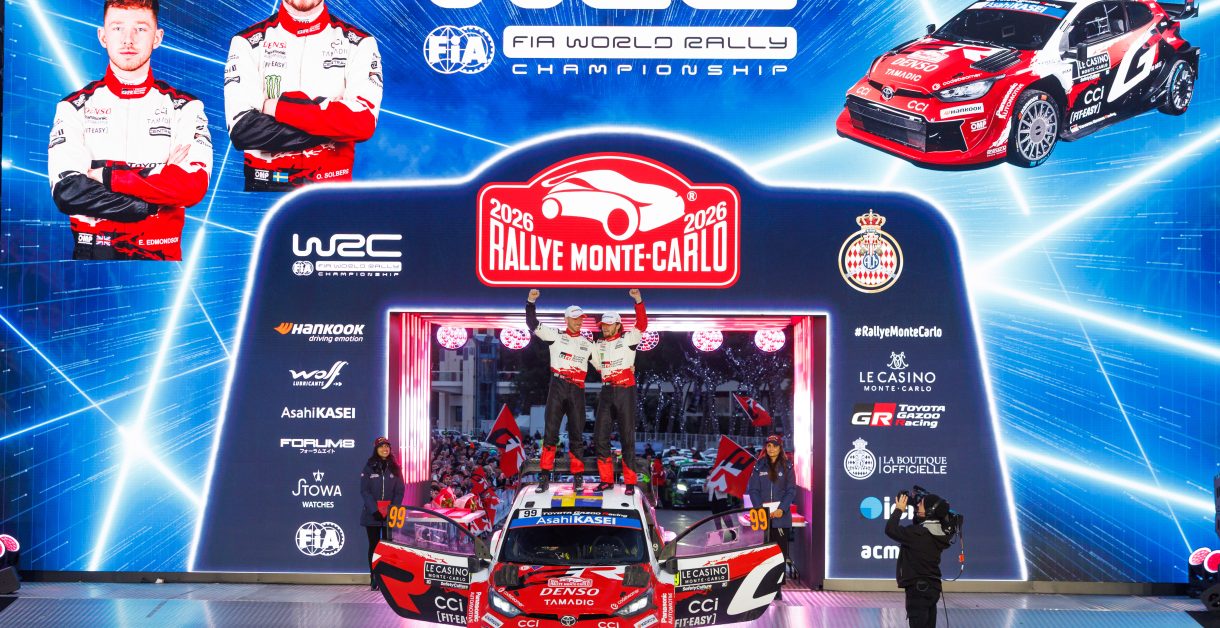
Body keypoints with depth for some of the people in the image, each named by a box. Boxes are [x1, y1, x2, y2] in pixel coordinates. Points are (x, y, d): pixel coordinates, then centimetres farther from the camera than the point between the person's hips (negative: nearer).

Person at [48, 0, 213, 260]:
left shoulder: (185, 108, 1)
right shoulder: (74, 107, 2)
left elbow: (194, 185, -14)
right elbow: (67, 192, -11)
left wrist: (107, 177, -15)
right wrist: (158, 190, -15)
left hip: (161, 252, 0)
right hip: (92, 250, 0)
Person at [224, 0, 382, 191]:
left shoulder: (359, 43, 6)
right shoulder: (248, 42, 7)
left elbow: (363, 123, -8)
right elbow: (242, 130, -5)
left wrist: (280, 107, -9)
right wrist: (332, 121, -8)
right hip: (265, 185, 0)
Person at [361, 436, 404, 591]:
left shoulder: (395, 468, 8)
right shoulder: (369, 467, 2)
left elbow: (400, 491, 4)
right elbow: (364, 490, -4)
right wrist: (374, 510, -14)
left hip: (390, 514, 1)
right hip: (372, 514, -1)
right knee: (374, 545, 3)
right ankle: (374, 579, 5)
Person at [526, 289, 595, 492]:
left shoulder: (587, 344, 16)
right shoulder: (555, 336, 7)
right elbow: (533, 324, 2)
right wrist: (531, 302, -10)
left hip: (577, 391, 2)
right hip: (557, 387, -2)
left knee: (576, 435, 4)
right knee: (551, 432, -5)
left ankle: (578, 477, 9)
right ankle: (545, 476, -3)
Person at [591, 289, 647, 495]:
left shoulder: (628, 339, -1)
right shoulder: (599, 344, 14)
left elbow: (642, 324, -15)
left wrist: (638, 300, -23)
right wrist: (587, 351, 11)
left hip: (625, 392, -5)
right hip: (606, 393, 5)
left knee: (627, 438, -1)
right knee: (600, 437, 3)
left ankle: (630, 482, 5)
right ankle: (607, 480, 12)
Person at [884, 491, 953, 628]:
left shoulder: (918, 533, -20)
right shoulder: (938, 533, 6)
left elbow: (890, 529, -19)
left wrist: (899, 509, -6)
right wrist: (917, 511, 10)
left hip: (918, 589, -9)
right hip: (932, 587, 9)